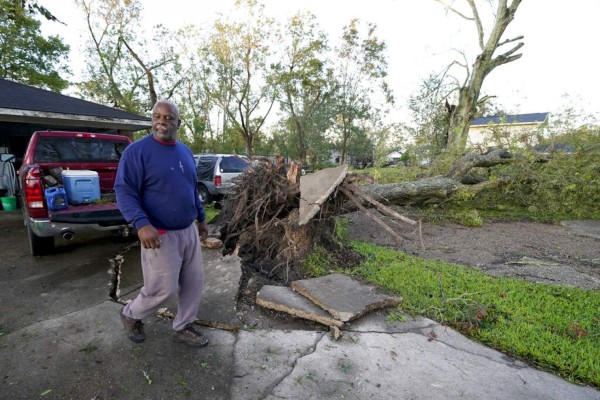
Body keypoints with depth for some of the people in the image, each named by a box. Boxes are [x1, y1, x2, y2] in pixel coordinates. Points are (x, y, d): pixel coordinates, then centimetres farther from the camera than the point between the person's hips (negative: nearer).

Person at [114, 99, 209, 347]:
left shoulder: (185, 151, 9)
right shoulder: (137, 151, -11)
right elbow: (124, 191, -16)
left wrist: (201, 218, 19)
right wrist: (141, 224, -30)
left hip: (189, 231, 7)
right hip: (160, 235, -6)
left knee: (194, 283, 12)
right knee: (163, 289, 4)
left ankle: (183, 328, 32)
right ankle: (131, 315, 35)